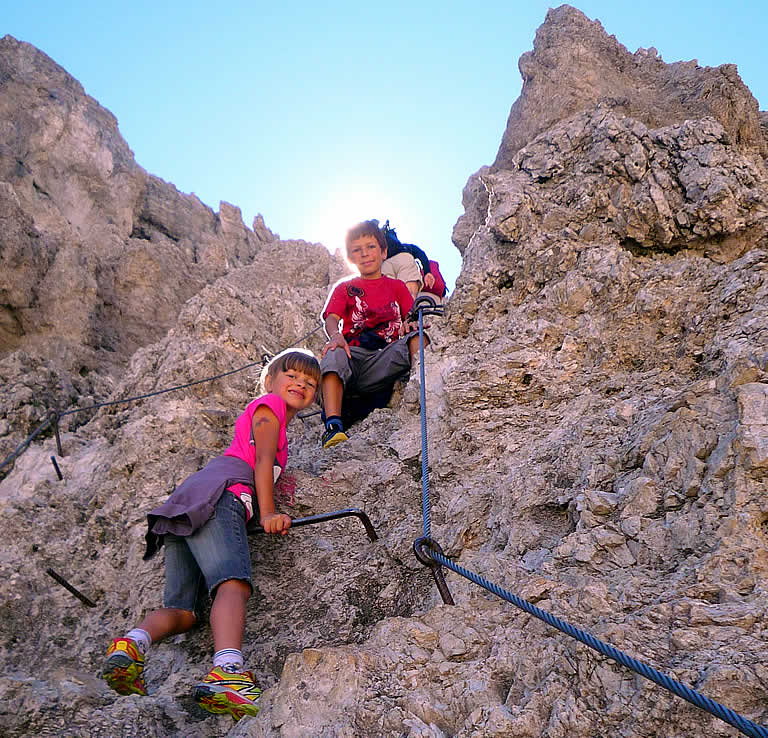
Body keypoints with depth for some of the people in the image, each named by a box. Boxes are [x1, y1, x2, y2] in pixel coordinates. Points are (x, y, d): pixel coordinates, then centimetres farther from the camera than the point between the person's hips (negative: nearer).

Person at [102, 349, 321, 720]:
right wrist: (267, 513, -8)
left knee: (182, 611, 1)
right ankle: (227, 672, -48)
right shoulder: (269, 405, 12)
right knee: (233, 583, -29)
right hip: (218, 494, -9)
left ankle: (131, 643, -22)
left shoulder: (263, 421, 39)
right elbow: (262, 460, -1)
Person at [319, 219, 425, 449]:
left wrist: (411, 324, -14)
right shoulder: (344, 288, 24)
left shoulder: (397, 286, 26)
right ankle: (333, 426, -47)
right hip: (354, 354, -1)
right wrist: (335, 335, -20)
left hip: (387, 356, 1)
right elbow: (332, 318, 5)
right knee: (334, 355, -35)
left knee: (416, 337, -28)